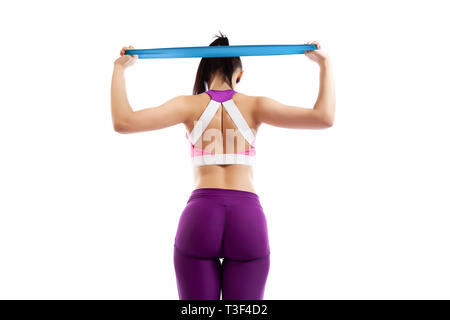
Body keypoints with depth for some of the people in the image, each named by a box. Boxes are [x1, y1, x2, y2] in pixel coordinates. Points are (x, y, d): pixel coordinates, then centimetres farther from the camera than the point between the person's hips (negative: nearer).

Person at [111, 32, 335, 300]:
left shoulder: (190, 105, 5)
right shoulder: (254, 105, 6)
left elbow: (123, 122, -4)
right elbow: (324, 117, -2)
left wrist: (119, 68, 9)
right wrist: (325, 64, 9)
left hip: (200, 217, 0)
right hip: (247, 218, 0)